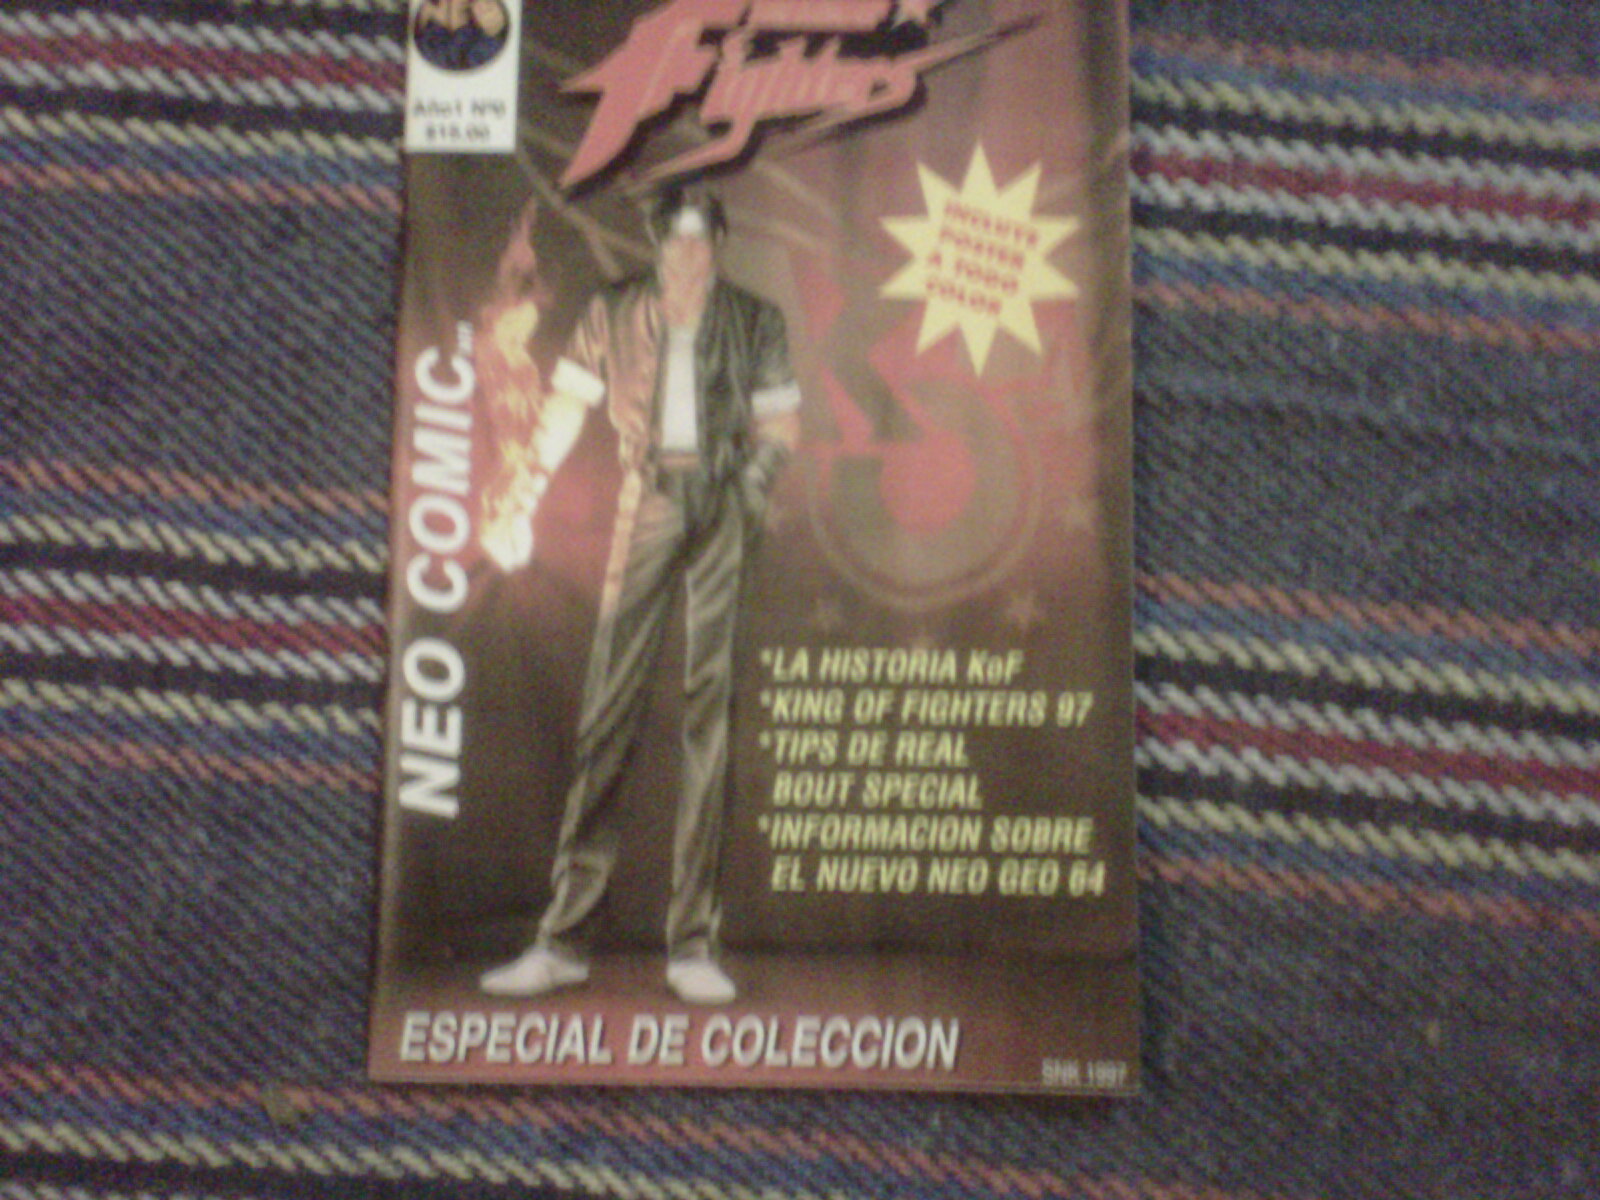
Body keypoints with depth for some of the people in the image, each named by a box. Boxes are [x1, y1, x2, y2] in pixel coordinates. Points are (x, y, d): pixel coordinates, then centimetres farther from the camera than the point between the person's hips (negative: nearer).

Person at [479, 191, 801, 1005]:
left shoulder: (754, 321, 10)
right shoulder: (613, 315, 9)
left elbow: (781, 418, 13)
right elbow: (564, 409, 7)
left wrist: (756, 473, -5)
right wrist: (521, 505, 1)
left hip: (726, 509, 0)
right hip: (649, 505, 0)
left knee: (711, 709, -4)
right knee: (608, 708, -2)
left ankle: (694, 944, 1)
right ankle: (563, 938, 4)